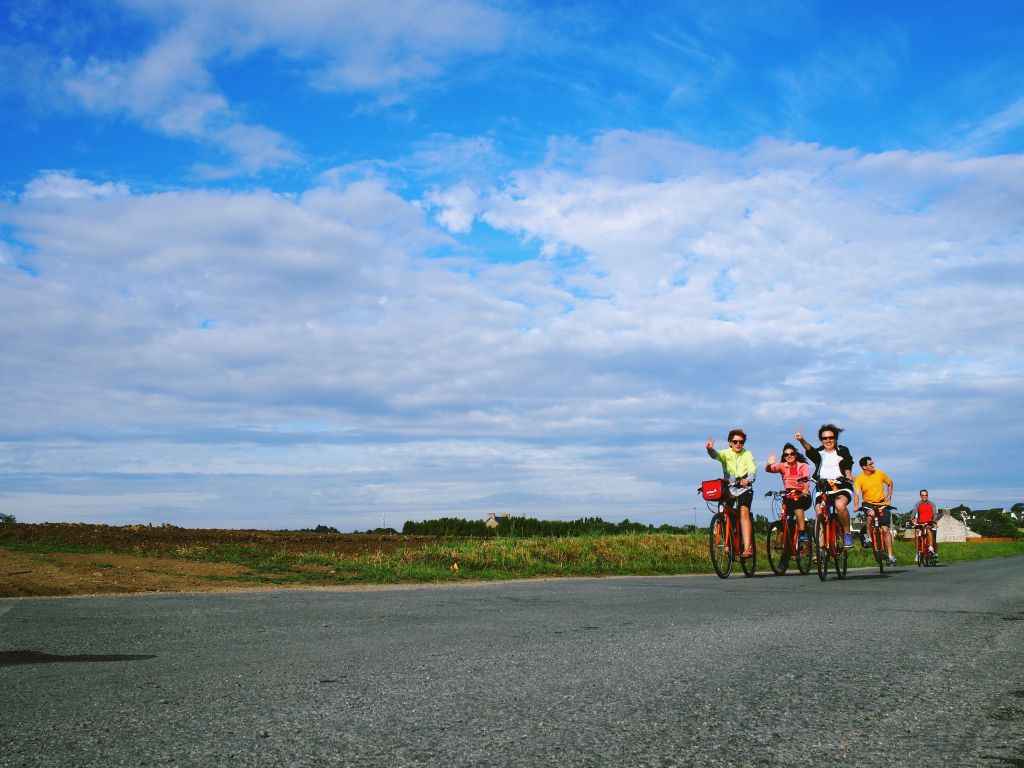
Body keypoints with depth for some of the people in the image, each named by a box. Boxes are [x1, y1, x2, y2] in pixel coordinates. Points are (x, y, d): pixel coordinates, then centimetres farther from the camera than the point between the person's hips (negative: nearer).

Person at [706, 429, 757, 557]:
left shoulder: (747, 455, -2)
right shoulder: (726, 453, -2)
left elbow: (752, 470, -18)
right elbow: (716, 455, -25)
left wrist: (748, 479, -42)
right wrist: (710, 449, -50)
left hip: (744, 488, -2)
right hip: (728, 488, 2)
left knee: (744, 512, -21)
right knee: (725, 513, -17)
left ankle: (747, 547, -27)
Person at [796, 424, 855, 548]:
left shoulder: (842, 451, 9)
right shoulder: (819, 452, 12)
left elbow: (847, 466, -7)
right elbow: (810, 449, -12)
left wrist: (848, 474, -32)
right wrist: (801, 440, -35)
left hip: (842, 487, -3)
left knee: (840, 505, -33)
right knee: (819, 514, -12)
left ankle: (847, 533, -11)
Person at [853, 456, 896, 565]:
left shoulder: (880, 474, -4)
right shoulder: (860, 479, -11)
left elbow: (890, 483, 13)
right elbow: (857, 494, -21)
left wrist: (889, 496, 3)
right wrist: (856, 506, -37)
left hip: (882, 504, 1)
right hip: (868, 503, -1)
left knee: (885, 530, -3)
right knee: (871, 514, -36)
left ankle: (891, 555, 1)